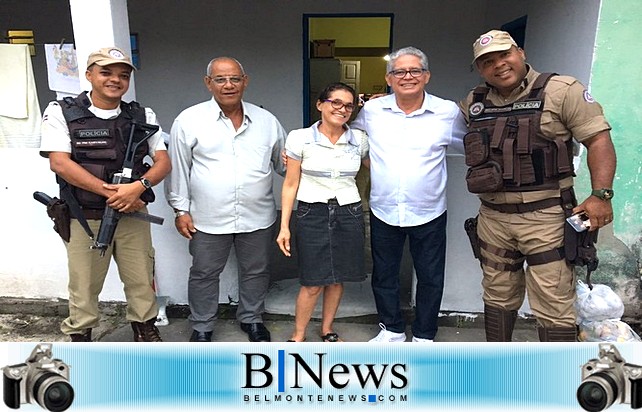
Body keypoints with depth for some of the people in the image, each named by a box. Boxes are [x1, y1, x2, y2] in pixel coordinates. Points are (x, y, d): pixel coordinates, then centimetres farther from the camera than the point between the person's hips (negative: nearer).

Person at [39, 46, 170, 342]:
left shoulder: (143, 116, 6)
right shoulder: (61, 113, -2)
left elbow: (163, 161, 0)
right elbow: (59, 162, -12)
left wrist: (139, 186, -20)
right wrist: (109, 192, -19)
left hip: (133, 215, 2)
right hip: (84, 218, -2)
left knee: (141, 279, 11)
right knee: (84, 284, 9)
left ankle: (145, 327, 33)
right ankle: (80, 335, 31)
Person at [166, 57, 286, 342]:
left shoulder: (267, 121, 3)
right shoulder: (188, 120, -4)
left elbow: (285, 163, 12)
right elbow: (178, 169, 0)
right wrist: (181, 210, -1)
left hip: (258, 217, 2)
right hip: (208, 219, -2)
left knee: (256, 271, 16)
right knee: (204, 274, 13)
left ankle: (252, 319, 39)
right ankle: (201, 327, 35)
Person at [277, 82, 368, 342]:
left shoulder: (360, 140, 2)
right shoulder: (300, 138, -4)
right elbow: (290, 184, -2)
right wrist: (284, 226, -4)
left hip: (349, 214, 3)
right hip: (313, 214, -2)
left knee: (338, 278, 12)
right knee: (313, 283, 0)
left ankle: (327, 330, 33)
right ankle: (298, 336, 22)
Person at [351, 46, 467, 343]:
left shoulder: (448, 112, -5)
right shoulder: (371, 110, -2)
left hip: (429, 214, -1)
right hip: (383, 212, 2)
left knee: (430, 279, 12)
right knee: (384, 275, 16)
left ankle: (424, 336, 35)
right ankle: (392, 329, 39)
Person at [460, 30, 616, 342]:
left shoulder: (561, 91, -5)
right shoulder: (473, 103, 9)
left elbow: (598, 139, -8)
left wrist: (601, 194, -19)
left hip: (545, 217, -5)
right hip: (493, 217, 5)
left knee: (553, 306, -2)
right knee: (498, 297, 19)